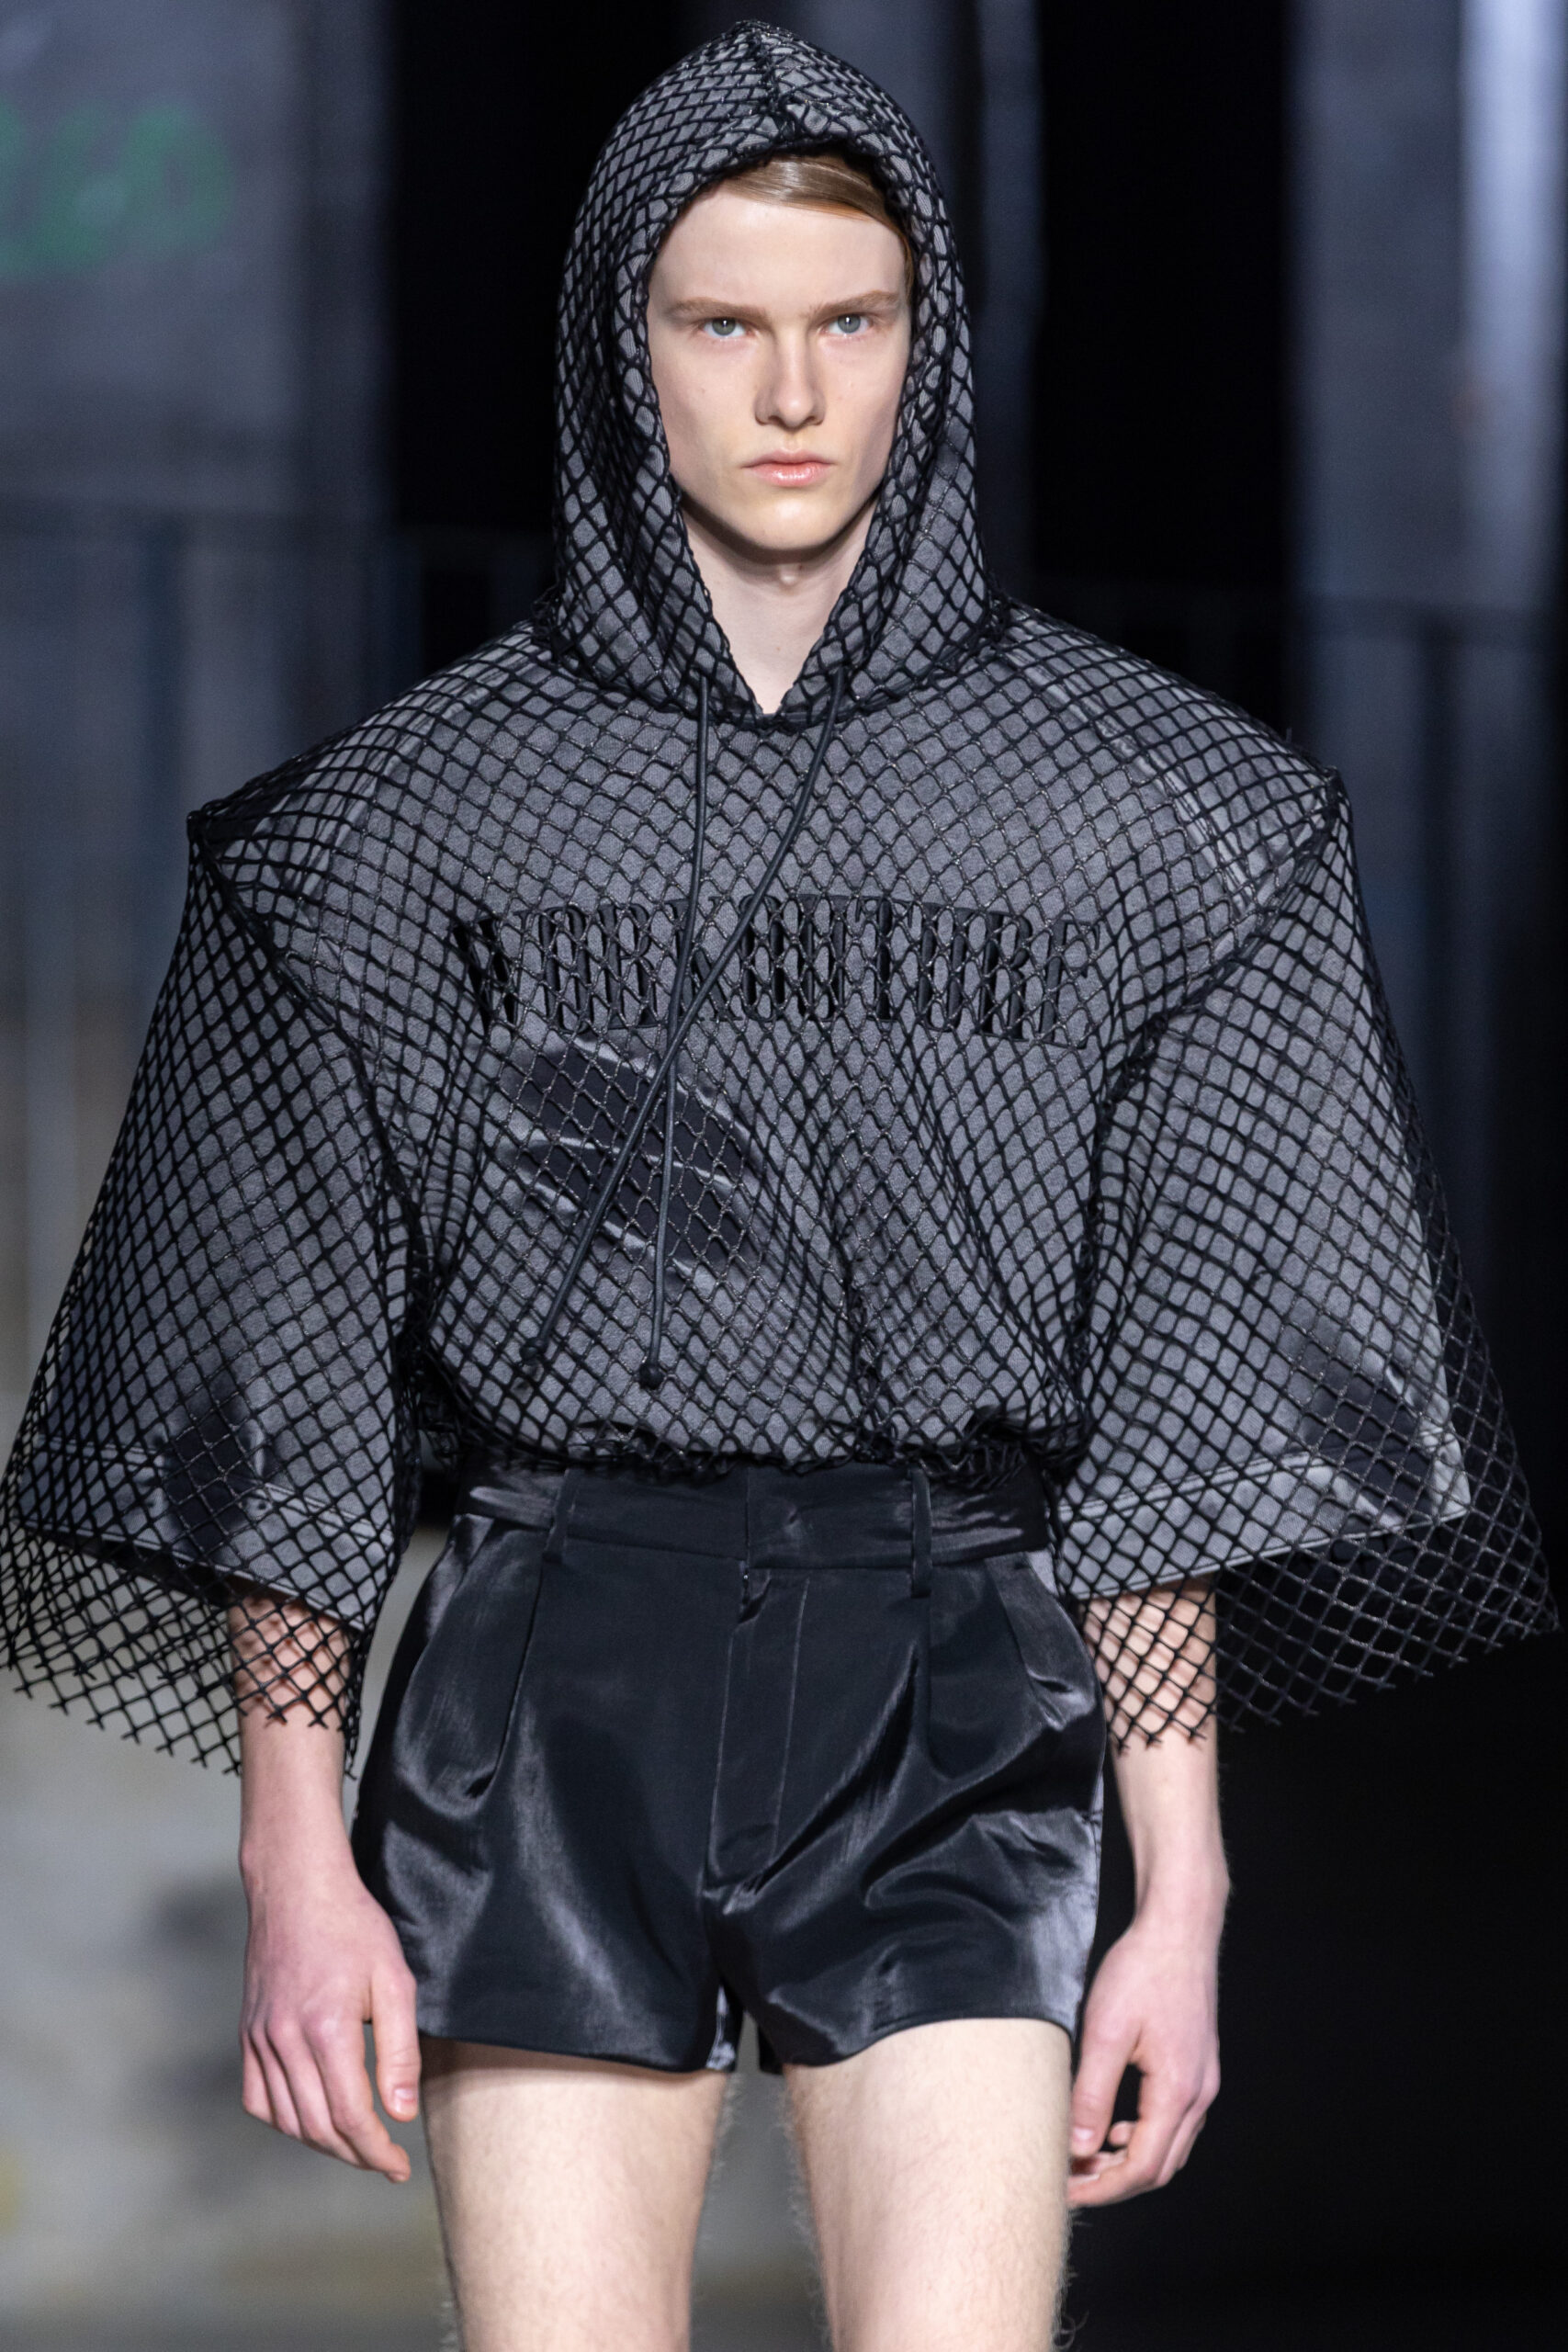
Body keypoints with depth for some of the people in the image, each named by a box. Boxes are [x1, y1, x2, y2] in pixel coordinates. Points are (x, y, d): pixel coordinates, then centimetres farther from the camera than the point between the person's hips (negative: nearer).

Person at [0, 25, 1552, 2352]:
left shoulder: (1146, 814, 6)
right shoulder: (401, 819, 6)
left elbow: (1182, 1383, 5)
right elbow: (283, 1372, 7)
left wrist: (1184, 1889, 0)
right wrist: (298, 1856, 1)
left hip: (957, 1703, 0)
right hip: (555, 1691, 0)